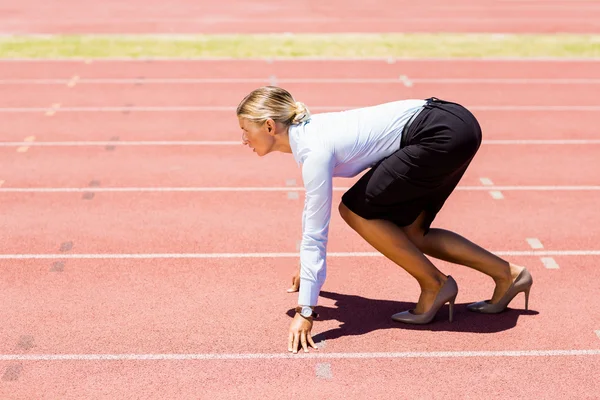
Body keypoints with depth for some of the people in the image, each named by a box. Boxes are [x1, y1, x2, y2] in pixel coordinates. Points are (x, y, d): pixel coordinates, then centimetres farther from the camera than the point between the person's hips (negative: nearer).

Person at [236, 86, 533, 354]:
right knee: (409, 234, 14)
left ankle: (435, 285, 3)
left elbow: (315, 233, -20)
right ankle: (508, 275, 18)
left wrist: (305, 312, -18)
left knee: (355, 209, -5)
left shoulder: (315, 151, -17)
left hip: (442, 136, -10)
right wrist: (306, 267, 36)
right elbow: (314, 204, 26)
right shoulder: (305, 132, 11)